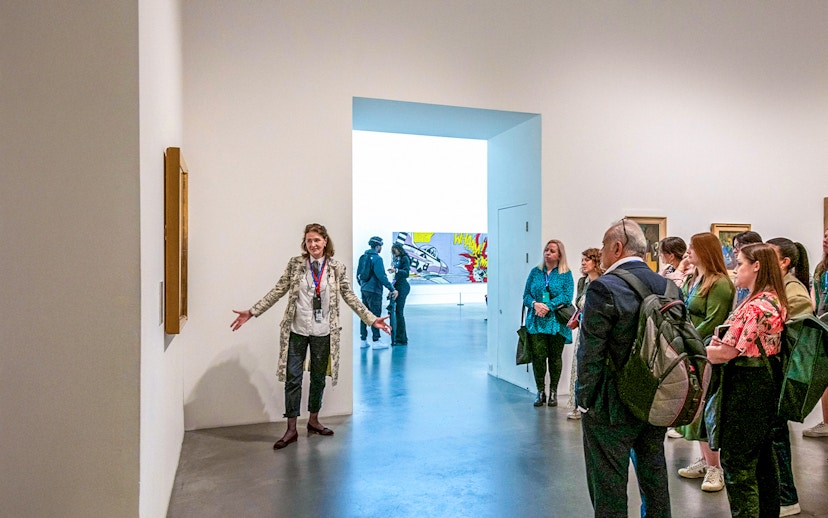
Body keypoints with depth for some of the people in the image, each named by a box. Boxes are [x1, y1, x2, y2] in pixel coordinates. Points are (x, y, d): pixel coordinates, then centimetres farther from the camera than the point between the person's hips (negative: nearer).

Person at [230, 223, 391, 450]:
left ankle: (313, 420, 33)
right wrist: (251, 312, -5)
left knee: (318, 378, 14)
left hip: (323, 333, 1)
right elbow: (277, 291, -1)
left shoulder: (337, 268, -2)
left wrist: (372, 319, -3)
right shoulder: (295, 264, -3)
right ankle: (291, 429, 15)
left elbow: (350, 297, 2)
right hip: (296, 331, -1)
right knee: (292, 378, 3)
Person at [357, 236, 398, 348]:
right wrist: (392, 289, -18)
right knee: (375, 315, -3)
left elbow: (358, 274, 16)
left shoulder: (363, 257, 11)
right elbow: (381, 276, -20)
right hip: (373, 291, -8)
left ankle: (363, 340, 17)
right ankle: (376, 341, -1)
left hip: (364, 290, 8)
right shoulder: (377, 258, -14)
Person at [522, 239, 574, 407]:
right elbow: (526, 294, 8)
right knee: (538, 356, -4)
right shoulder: (535, 272, 11)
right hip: (536, 322, 2)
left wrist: (548, 307, -18)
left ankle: (553, 392, 19)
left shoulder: (566, 274, 3)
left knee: (555, 357, 7)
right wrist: (535, 304, -12)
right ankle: (540, 392, 9)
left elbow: (567, 296, -8)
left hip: (556, 322, -1)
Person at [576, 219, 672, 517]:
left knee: (609, 485, 5)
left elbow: (590, 354, -18)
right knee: (654, 476, 22)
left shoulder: (603, 288, -18)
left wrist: (585, 400, -8)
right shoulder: (668, 287, 2)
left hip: (612, 406, -7)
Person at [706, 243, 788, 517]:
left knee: (737, 463, 1)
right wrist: (722, 343, -1)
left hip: (747, 386, -10)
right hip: (766, 379, 10)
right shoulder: (774, 300, 9)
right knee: (763, 455, 21)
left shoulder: (756, 305, -24)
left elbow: (728, 352, -23)